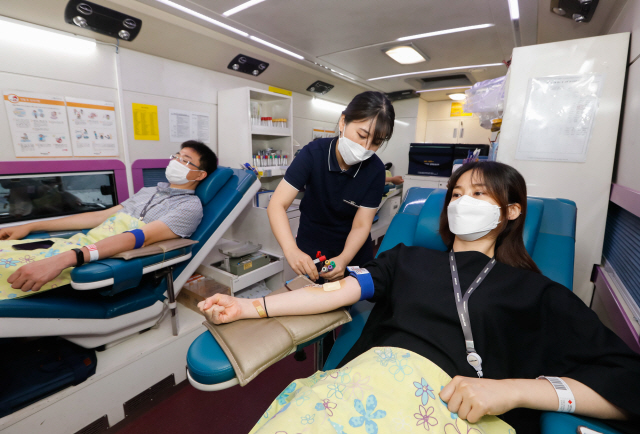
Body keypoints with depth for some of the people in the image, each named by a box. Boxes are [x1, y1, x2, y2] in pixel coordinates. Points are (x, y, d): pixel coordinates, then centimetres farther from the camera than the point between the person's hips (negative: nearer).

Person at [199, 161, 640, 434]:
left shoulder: (537, 293, 12)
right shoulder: (408, 258, 17)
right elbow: (338, 290, 8)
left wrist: (511, 389, -14)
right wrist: (249, 307, 1)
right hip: (375, 375, 2)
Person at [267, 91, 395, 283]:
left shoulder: (375, 170, -19)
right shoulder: (313, 153, -23)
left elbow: (361, 226, -18)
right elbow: (277, 205, -26)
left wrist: (344, 259, -38)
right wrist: (291, 250, -43)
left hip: (353, 252, 1)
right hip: (311, 252, -1)